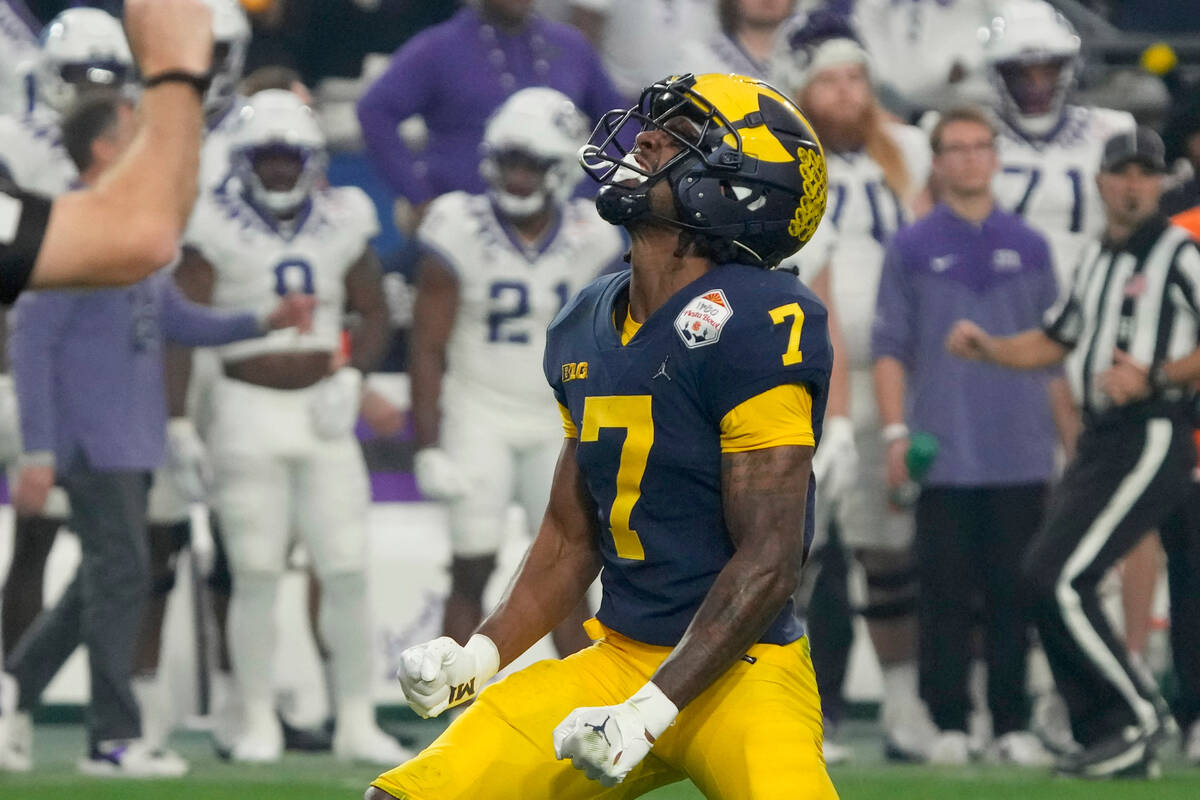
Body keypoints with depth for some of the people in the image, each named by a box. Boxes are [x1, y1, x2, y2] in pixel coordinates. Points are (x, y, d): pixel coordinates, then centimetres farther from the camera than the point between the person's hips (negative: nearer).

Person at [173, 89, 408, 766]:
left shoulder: (342, 223, 5)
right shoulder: (217, 228, -5)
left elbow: (374, 315, 12)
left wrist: (351, 376, -5)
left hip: (323, 410, 3)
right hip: (249, 409, -3)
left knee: (349, 570, -1)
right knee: (256, 574, -1)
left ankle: (357, 723, 8)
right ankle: (259, 724, 8)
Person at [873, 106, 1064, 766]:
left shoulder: (1028, 247, 12)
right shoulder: (912, 249, 7)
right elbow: (889, 348, 5)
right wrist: (896, 432, -5)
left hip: (1020, 456, 2)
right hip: (944, 457, -2)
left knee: (1014, 594, 2)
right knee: (946, 594, -2)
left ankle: (1013, 728, 6)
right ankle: (948, 726, 2)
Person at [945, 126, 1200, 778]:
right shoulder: (1095, 260, 18)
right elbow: (1053, 342, 28)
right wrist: (987, 348, 12)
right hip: (1099, 442, 9)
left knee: (1057, 580, -16)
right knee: (1042, 582, 5)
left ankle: (1137, 716, -4)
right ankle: (1110, 741, 10)